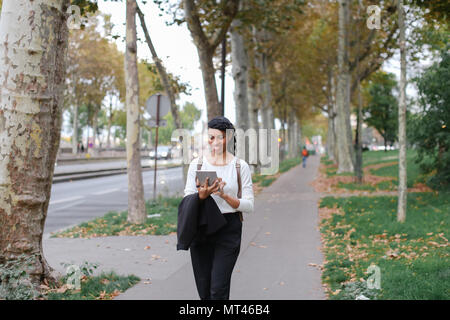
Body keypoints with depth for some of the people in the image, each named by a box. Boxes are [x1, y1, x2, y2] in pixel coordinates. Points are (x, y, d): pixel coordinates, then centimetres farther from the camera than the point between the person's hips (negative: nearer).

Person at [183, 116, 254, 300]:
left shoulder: (240, 166, 1)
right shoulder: (197, 164, 5)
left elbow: (249, 206, -1)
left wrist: (225, 196, -18)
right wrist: (202, 195, -18)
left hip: (229, 230, -2)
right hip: (200, 228, 3)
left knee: (218, 288, -10)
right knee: (204, 288, 7)